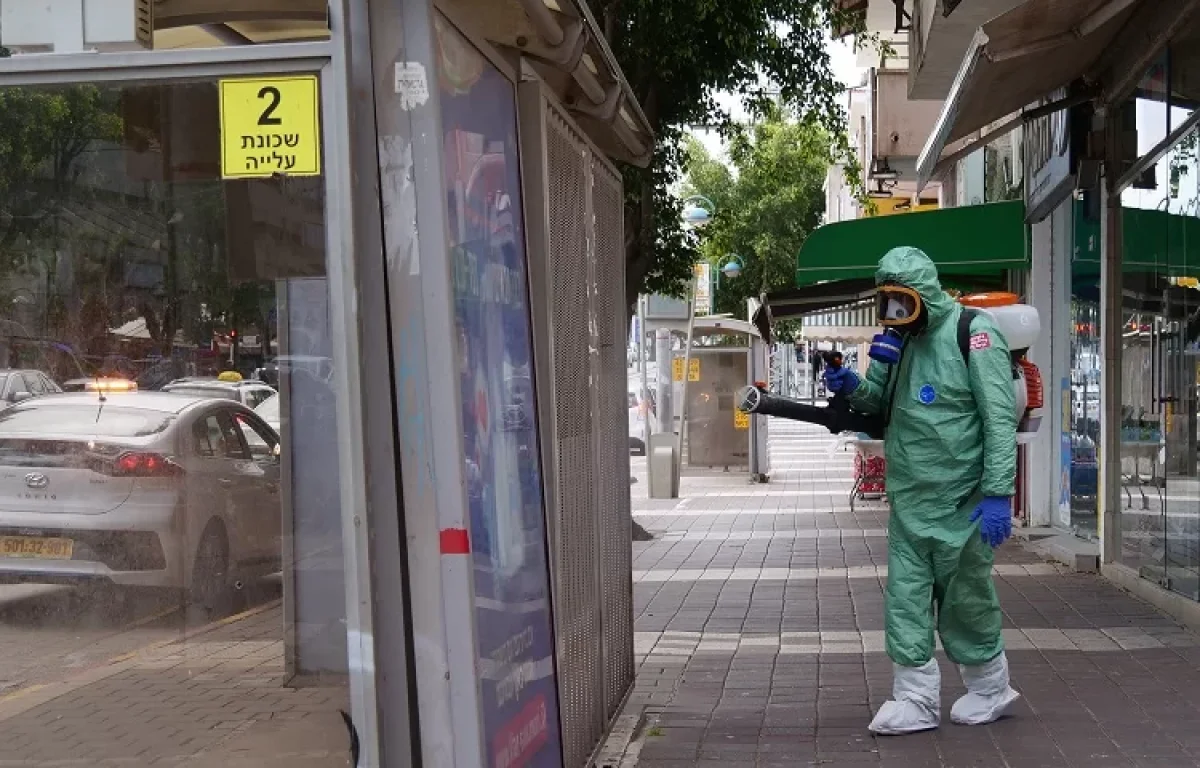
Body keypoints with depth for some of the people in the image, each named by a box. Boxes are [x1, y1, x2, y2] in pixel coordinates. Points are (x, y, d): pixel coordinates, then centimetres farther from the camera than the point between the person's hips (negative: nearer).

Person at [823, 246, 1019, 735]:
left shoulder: (972, 333, -11)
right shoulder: (899, 339, 11)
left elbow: (1000, 418, -16)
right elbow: (881, 402, 19)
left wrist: (997, 493, -21)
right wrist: (852, 386, -4)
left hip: (960, 502, -6)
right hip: (907, 500, 6)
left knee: (965, 601, 7)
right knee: (906, 599, 4)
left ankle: (990, 690, 27)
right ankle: (916, 700, 12)